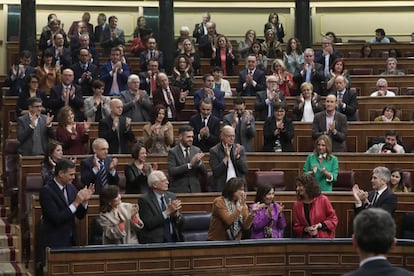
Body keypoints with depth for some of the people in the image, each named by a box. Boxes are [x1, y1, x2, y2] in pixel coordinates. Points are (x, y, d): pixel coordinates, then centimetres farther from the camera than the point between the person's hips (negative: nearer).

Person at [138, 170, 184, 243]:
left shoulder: (171, 196, 12)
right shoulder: (144, 200, -4)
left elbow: (181, 221, 13)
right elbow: (148, 223, -14)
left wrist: (177, 213, -9)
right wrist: (167, 212, -17)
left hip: (173, 239, 4)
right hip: (154, 241, -4)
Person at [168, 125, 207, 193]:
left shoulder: (197, 150, 7)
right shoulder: (172, 152, -3)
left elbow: (204, 173, 4)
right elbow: (171, 172, -17)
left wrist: (199, 162, -16)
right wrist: (190, 165, -24)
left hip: (195, 190, 3)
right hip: (179, 191, -3)